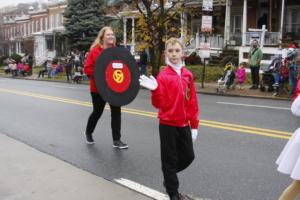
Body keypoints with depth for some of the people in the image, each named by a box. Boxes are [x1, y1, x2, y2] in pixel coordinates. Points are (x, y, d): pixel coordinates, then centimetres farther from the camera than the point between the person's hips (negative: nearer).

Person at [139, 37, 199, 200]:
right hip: (168, 124, -5)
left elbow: (192, 102, 6)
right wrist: (155, 90, -33)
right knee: (170, 159, 6)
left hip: (184, 124, 5)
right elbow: (159, 104, -14)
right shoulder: (163, 76, -12)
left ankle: (169, 177, 40)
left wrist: (194, 125, 7)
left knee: (188, 157, 14)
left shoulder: (188, 75, 2)